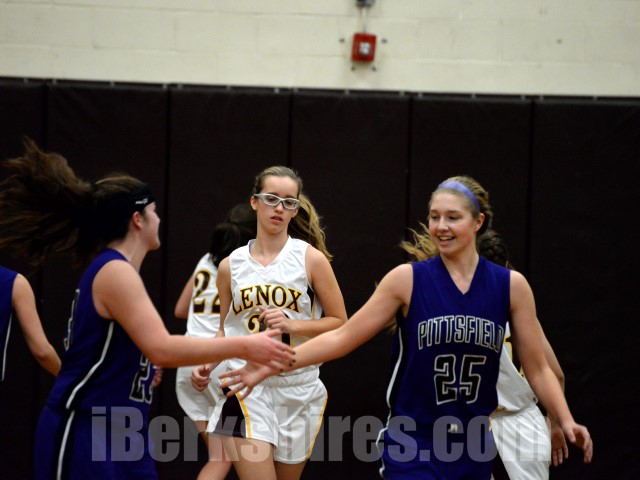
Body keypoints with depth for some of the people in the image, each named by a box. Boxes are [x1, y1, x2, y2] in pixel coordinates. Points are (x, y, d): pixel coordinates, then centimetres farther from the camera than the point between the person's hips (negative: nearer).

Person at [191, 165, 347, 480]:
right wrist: (206, 364, -1)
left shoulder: (311, 258, -2)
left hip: (298, 389, 0)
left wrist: (292, 325, -15)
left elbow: (340, 324, 0)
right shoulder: (231, 265, 5)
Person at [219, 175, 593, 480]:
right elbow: (343, 337, -5)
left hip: (474, 447, 3)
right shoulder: (407, 279, -6)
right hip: (412, 447, -3)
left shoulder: (511, 286, 0)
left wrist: (565, 420, -8)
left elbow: (537, 368, 5)